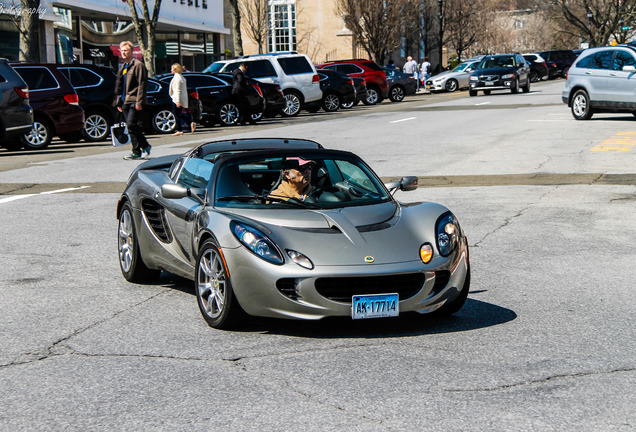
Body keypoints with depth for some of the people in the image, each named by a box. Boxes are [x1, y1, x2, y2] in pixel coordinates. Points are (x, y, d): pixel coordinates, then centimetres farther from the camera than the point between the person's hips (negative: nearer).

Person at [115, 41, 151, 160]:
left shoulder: (138, 65, -5)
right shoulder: (123, 67, 21)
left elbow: (142, 84, -12)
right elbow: (119, 86, 25)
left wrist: (139, 102, -18)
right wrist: (118, 102, 20)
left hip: (134, 101, -8)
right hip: (125, 101, 8)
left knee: (131, 124, -17)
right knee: (131, 126, 5)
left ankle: (145, 146, -3)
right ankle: (137, 152, 8)